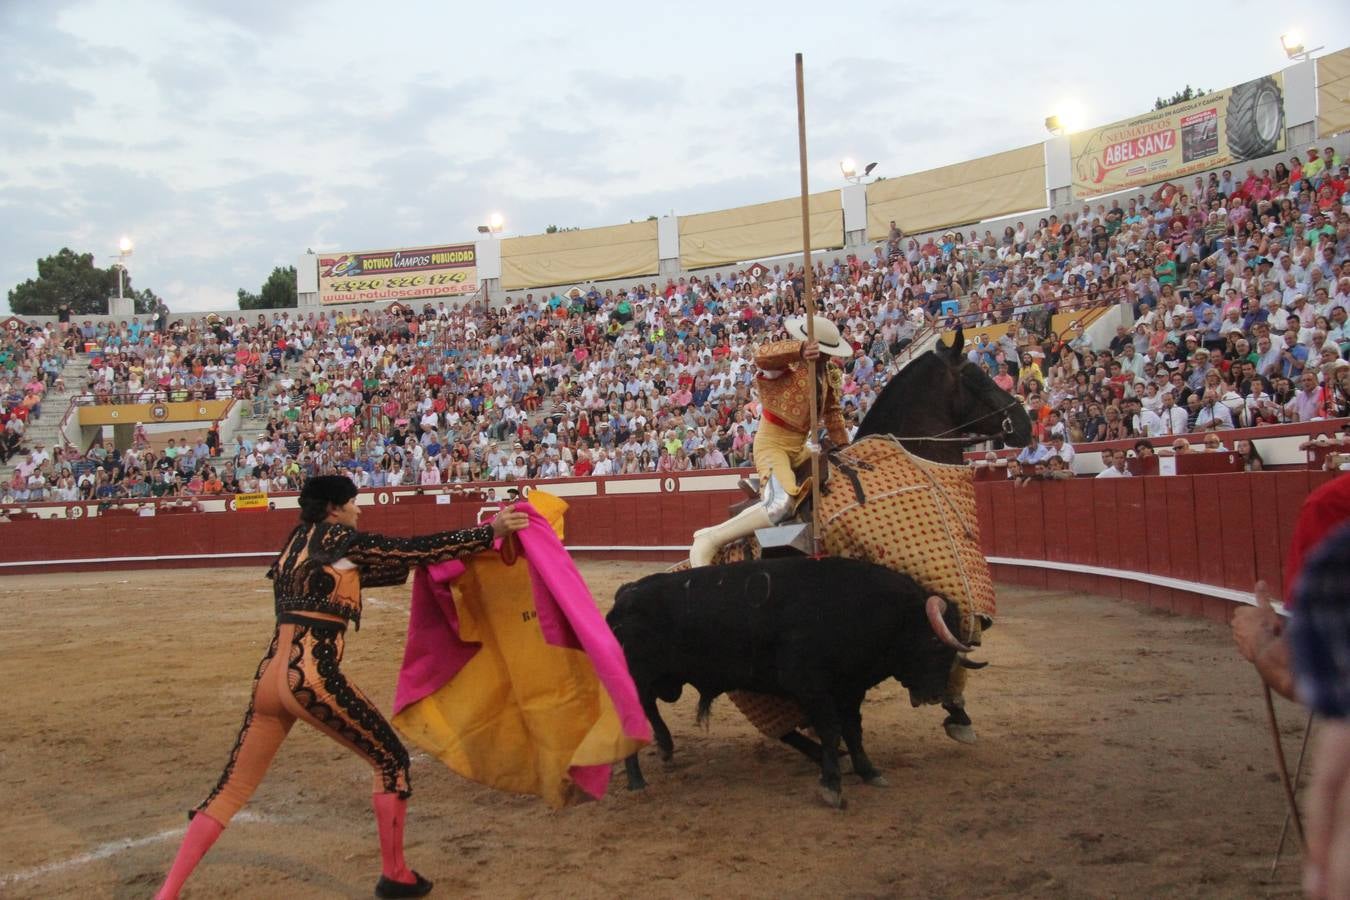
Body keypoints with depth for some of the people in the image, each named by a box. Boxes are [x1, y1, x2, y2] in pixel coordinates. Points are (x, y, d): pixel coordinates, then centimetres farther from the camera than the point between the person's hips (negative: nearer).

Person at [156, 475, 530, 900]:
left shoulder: (296, 540, 20)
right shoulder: (338, 538, -3)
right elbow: (417, 549, -3)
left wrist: (405, 567, 37)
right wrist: (491, 531, 1)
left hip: (270, 676, 8)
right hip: (313, 678, -8)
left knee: (233, 788, 15)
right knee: (391, 760, 9)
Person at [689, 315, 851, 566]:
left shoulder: (827, 372, 11)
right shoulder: (788, 360, -14)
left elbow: (832, 410, 24)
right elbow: (762, 356, -37)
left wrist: (843, 444, 19)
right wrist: (800, 348, -50)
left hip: (798, 447, 10)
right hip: (772, 443, -10)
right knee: (781, 504, -32)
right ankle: (708, 541, -23)